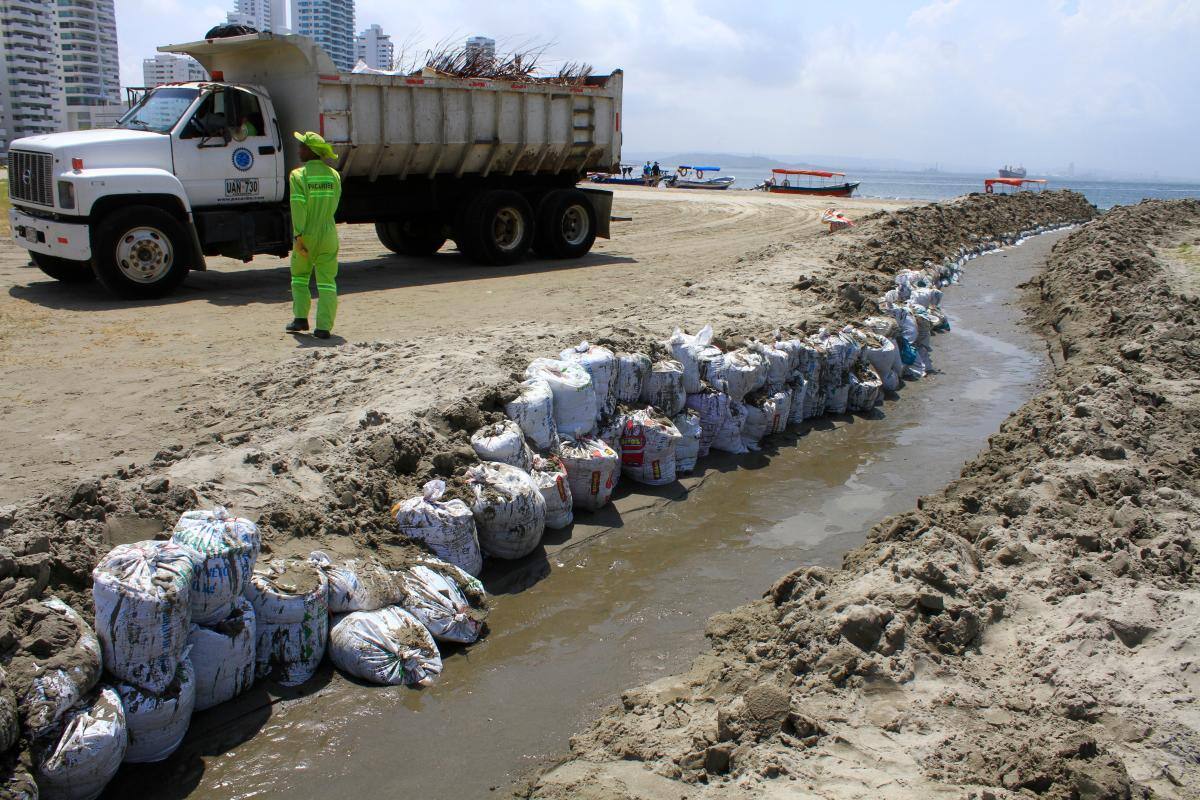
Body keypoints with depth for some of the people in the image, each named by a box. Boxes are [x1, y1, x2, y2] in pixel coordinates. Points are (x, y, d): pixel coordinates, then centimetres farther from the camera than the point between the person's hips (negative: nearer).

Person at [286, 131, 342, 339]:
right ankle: (324, 327, -2)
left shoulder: (298, 175, -10)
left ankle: (300, 318, 14)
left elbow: (298, 207, -17)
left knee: (299, 277, 18)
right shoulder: (333, 175, 3)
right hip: (328, 235, 3)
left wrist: (298, 236, -17)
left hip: (306, 236, -2)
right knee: (327, 281, 2)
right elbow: (334, 206, 9)